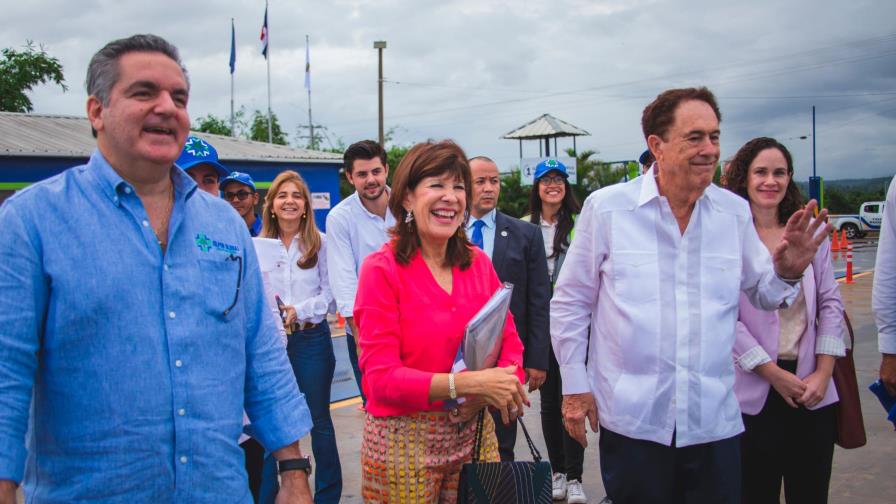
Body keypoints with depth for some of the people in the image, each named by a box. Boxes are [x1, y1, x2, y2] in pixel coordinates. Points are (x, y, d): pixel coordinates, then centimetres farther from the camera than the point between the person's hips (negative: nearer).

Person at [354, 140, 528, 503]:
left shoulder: (479, 263, 3)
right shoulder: (382, 269, -12)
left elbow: (510, 342, 6)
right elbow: (381, 377, -17)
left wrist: (492, 389, -16)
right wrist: (469, 383, -26)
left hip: (475, 432, 4)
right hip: (404, 440, -4)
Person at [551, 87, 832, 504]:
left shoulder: (735, 211, 4)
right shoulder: (605, 207, -5)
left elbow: (762, 293, 14)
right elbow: (569, 303, 1)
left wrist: (787, 272, -9)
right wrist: (575, 385, 1)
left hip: (715, 422, 3)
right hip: (631, 420, -3)